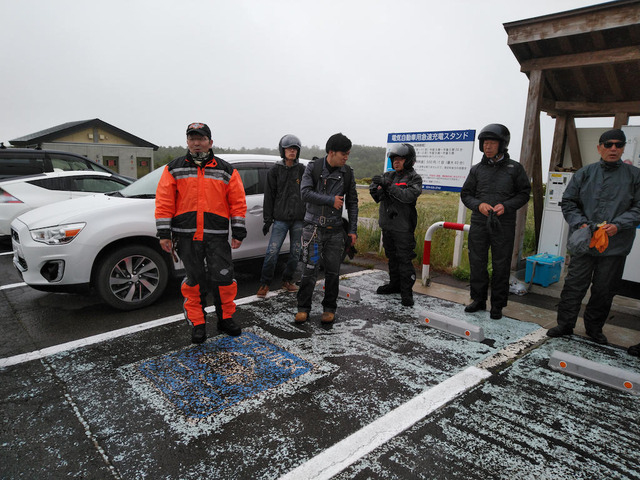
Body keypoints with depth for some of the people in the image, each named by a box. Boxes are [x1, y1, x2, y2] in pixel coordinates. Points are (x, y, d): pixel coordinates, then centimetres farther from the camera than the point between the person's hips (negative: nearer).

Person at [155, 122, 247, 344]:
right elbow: (164, 203, 4)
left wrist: (238, 233, 1)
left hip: (217, 236, 0)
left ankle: (226, 318, 19)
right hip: (186, 236, 1)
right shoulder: (174, 169, 8)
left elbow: (238, 203, 6)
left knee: (223, 278, -1)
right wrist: (164, 233, -2)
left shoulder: (226, 171, 7)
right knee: (195, 280, 6)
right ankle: (197, 323, 21)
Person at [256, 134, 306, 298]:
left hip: (299, 219, 2)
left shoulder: (302, 170, 7)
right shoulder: (275, 170, 4)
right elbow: (269, 196, 4)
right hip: (281, 218, -2)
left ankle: (287, 280, 25)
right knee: (272, 252, -7)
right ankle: (264, 283, 7)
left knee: (295, 253, 8)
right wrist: (267, 219, 0)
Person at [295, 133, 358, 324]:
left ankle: (329, 308, 21)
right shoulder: (313, 168, -3)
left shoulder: (347, 172, 4)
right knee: (309, 269, -3)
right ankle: (303, 308, 12)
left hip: (335, 228, 2)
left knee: (332, 271, 6)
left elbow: (352, 202, 9)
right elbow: (305, 192, -14)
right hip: (313, 226, -2)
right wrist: (331, 200, -18)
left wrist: (353, 229, 5)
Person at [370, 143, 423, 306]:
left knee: (405, 259, -4)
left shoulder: (414, 178, -6)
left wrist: (388, 185, -27)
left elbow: (409, 195, -23)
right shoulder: (389, 175, 11)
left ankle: (406, 292, 3)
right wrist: (377, 188, -16)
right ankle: (395, 284, 32)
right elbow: (372, 188, 8)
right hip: (387, 224, 6)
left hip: (403, 227, -6)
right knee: (392, 257, 17)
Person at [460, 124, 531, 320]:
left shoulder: (514, 168, 3)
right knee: (477, 263, 7)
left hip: (504, 225, -2)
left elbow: (524, 193, 5)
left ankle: (497, 305, 17)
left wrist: (506, 206, -12)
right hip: (478, 223, 2)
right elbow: (465, 194, 11)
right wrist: (478, 205, -9)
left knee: (501, 266, 4)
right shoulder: (477, 169, 8)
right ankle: (478, 300, 23)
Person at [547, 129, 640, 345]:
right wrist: (580, 224, -7)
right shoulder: (584, 173, 7)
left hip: (616, 245, 0)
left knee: (605, 290, 9)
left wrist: (618, 225, -14)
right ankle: (565, 324, 14)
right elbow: (568, 202, 8)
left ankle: (594, 328, 26)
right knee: (574, 285, 2)